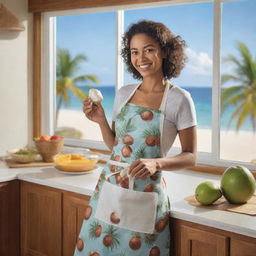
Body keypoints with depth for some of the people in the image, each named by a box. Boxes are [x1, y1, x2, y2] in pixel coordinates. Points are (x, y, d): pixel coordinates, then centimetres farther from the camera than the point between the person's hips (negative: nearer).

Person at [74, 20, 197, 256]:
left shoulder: (179, 99, -8)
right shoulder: (124, 94, 7)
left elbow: (190, 156, -6)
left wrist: (155, 163, -23)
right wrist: (101, 121, -2)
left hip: (146, 196, -4)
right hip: (108, 189, 5)